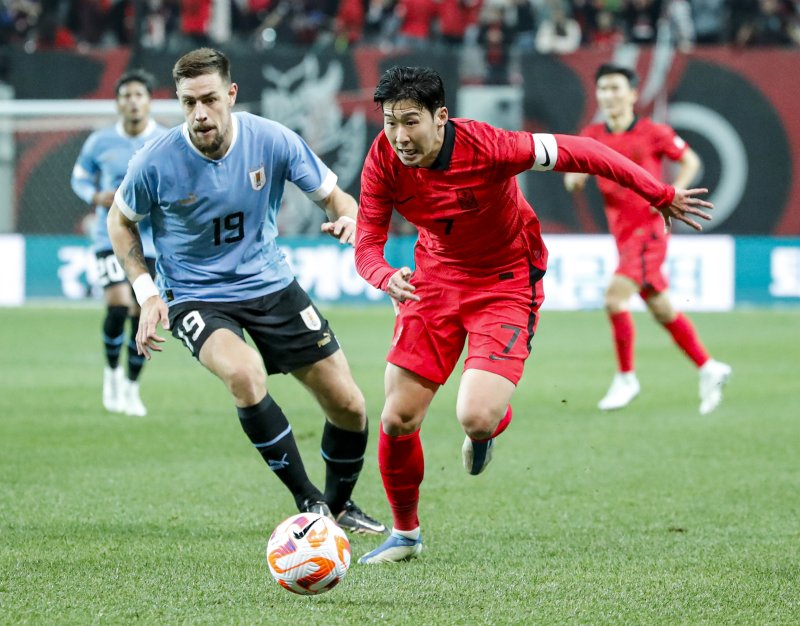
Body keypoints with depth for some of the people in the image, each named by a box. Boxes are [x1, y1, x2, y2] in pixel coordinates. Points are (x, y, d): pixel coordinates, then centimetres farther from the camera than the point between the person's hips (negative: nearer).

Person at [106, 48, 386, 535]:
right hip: (195, 297, -3)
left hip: (271, 284, 3)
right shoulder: (156, 163, -18)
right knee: (244, 373, -35)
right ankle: (307, 500, -17)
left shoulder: (273, 141, -15)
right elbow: (121, 220, 1)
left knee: (349, 406, 1)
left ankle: (340, 505, 32)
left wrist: (347, 218, -26)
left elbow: (332, 194, -2)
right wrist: (147, 293, -8)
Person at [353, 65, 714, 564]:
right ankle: (405, 533, 22)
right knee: (398, 419, -4)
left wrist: (661, 196, -13)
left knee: (476, 417, -22)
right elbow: (367, 245, -14)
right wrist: (386, 277, -39)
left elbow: (577, 152, -20)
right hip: (437, 275, 4)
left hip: (506, 282, -4)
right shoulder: (383, 162, -17)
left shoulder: (485, 147, -29)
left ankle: (491, 425, 20)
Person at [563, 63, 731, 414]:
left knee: (615, 297, -20)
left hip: (648, 228, -6)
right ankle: (708, 369, 26)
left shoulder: (652, 133, -8)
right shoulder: (592, 136, 5)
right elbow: (574, 176, 11)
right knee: (661, 309, 12)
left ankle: (626, 378, -7)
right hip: (623, 231, 6)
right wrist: (574, 177, -13)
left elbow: (690, 161, 2)